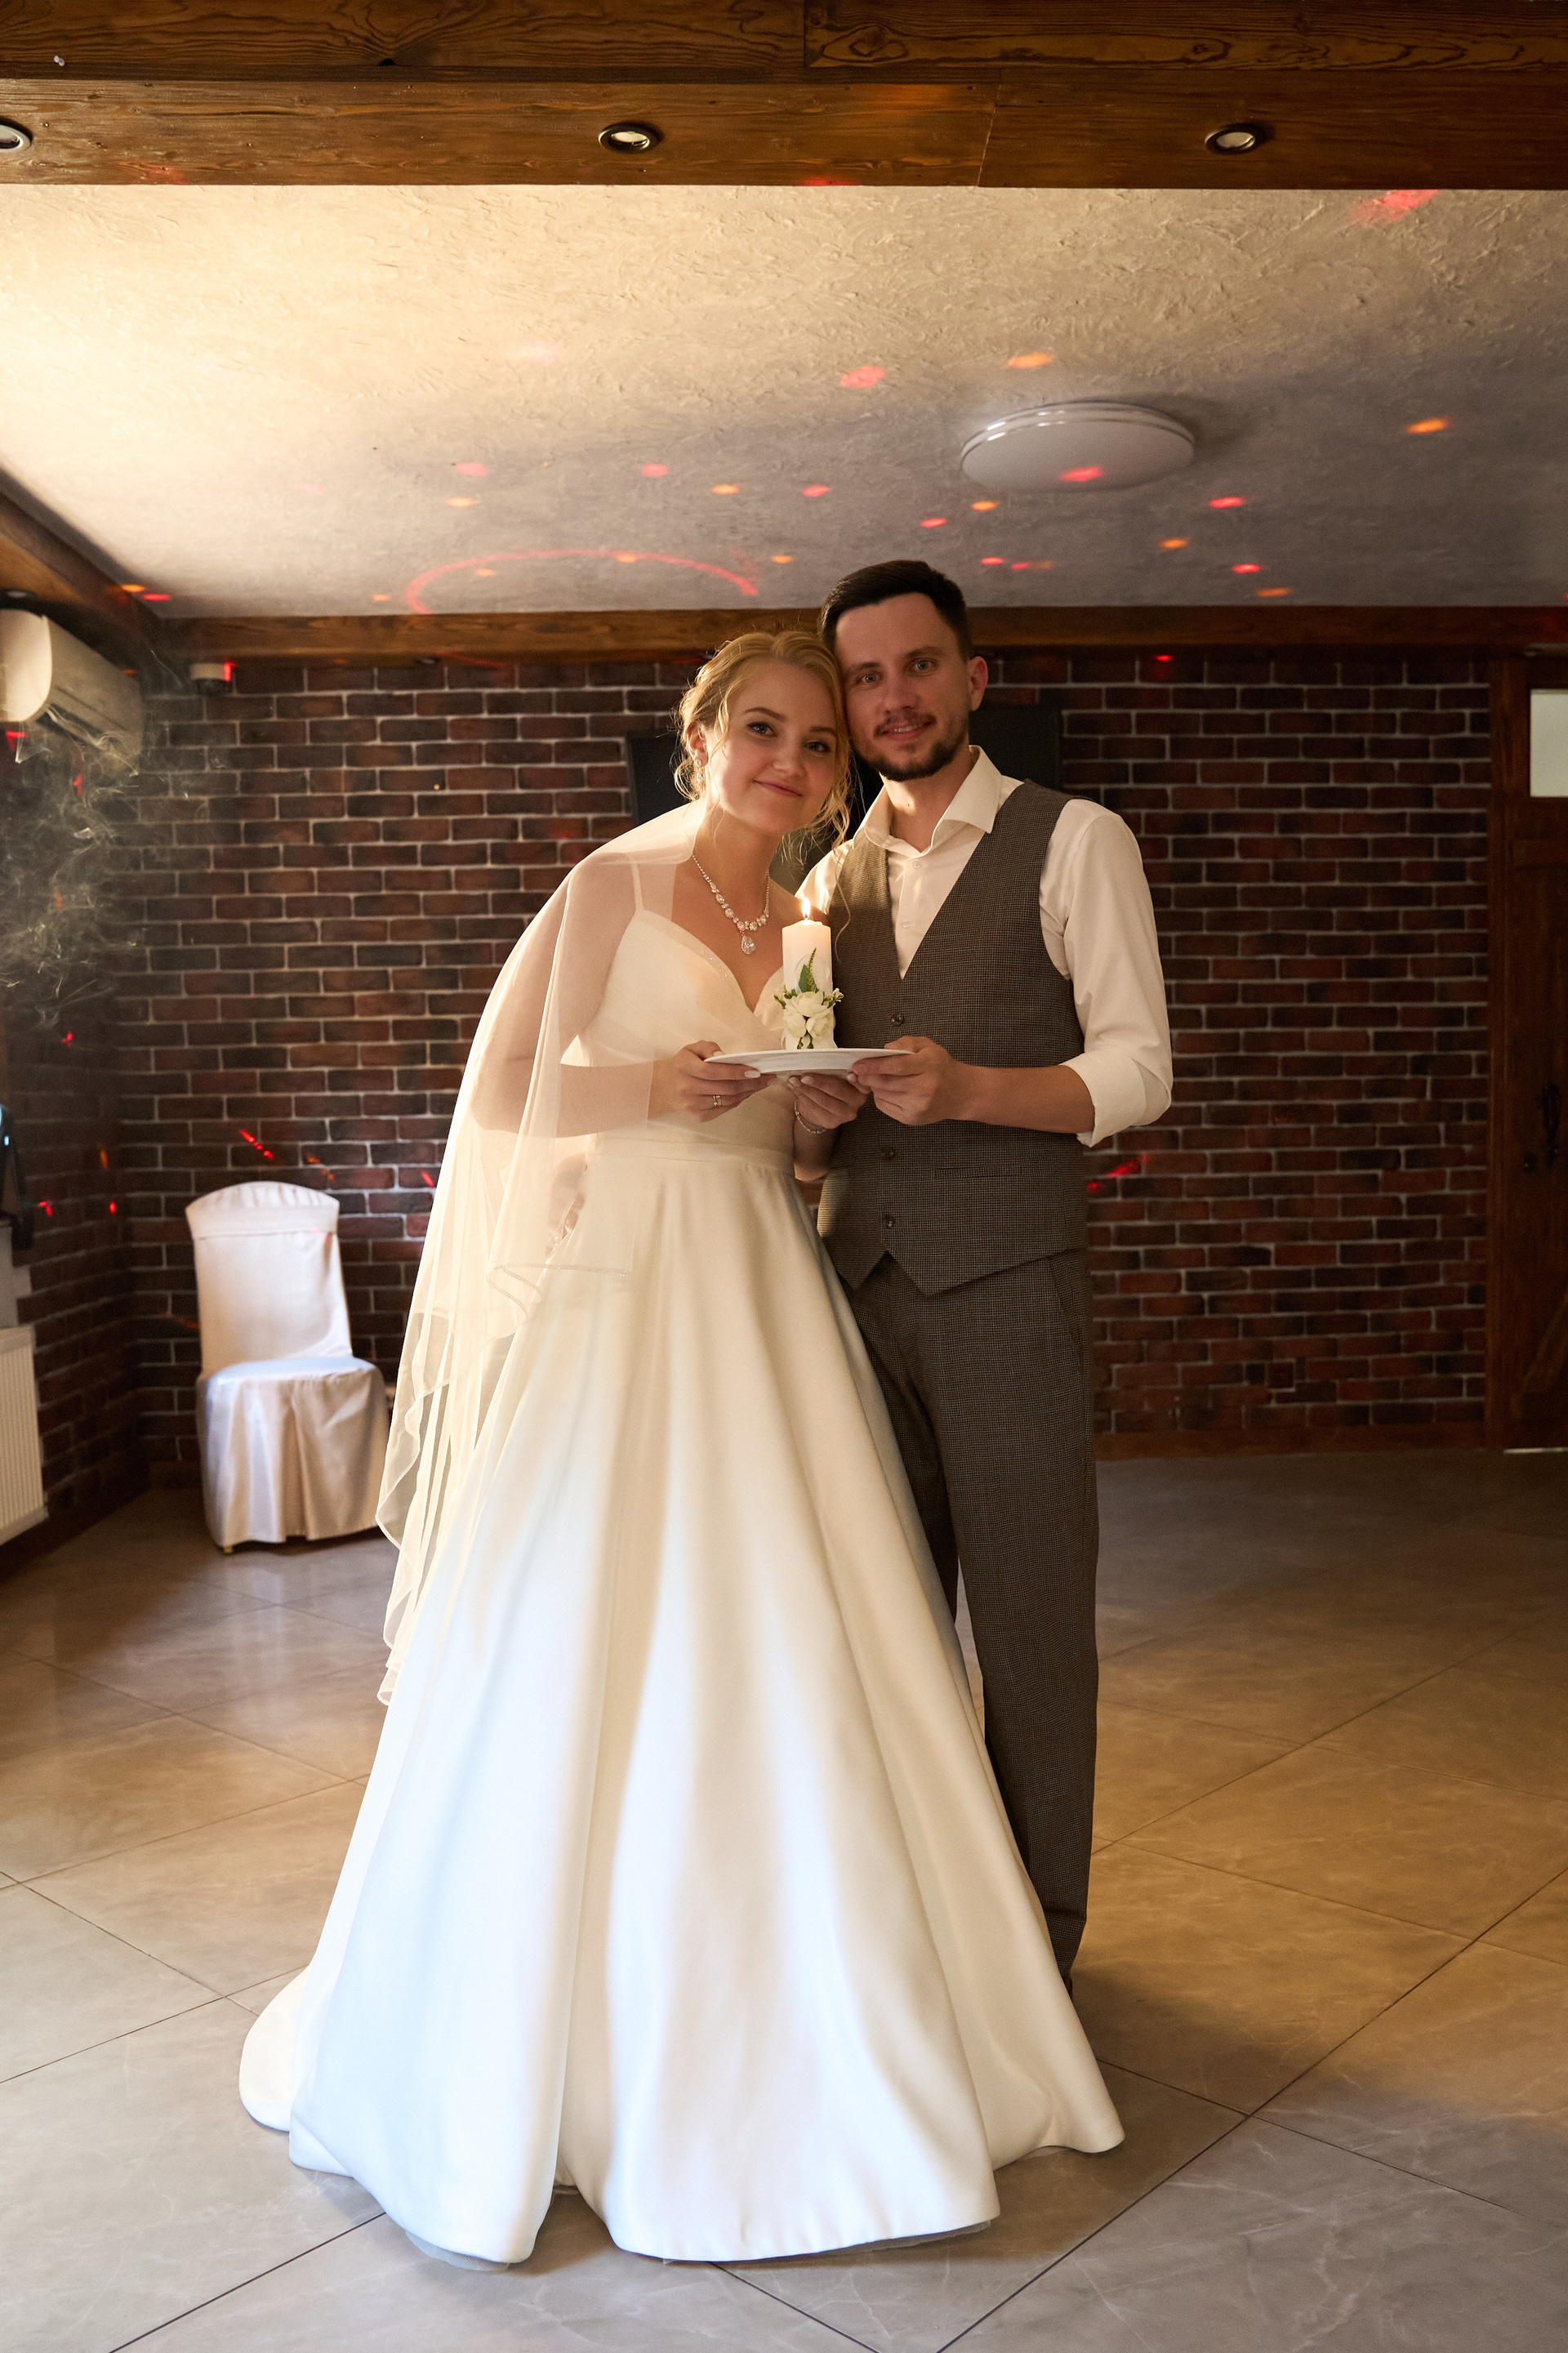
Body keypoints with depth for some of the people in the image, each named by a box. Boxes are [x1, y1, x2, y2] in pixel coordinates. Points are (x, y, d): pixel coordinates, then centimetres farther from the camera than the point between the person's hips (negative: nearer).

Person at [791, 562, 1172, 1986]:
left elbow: (1136, 1071, -6)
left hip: (1010, 1285, -4)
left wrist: (965, 1087, -22)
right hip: (862, 1281, 5)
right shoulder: (832, 879, 17)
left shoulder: (1076, 842, 1)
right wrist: (817, 1107, -4)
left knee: (1029, 1616, 1)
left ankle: (1037, 1940, 18)